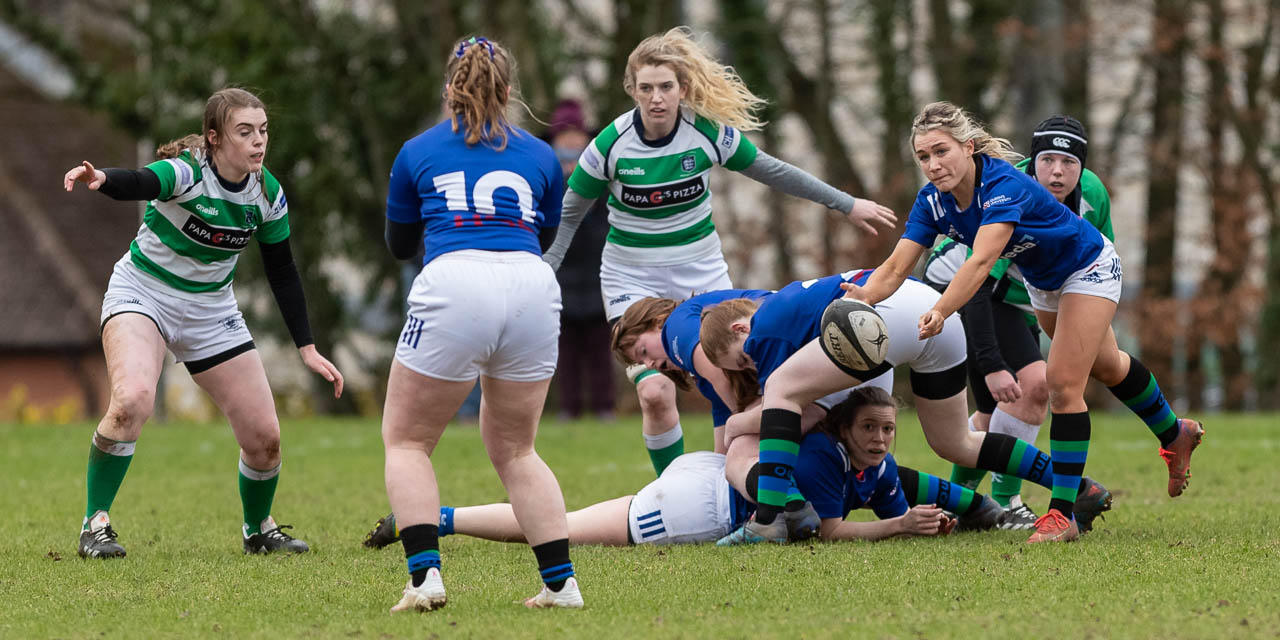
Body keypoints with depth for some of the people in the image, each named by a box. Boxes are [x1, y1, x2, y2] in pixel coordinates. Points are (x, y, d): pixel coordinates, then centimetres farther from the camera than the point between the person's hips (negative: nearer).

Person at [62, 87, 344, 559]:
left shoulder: (267, 193, -6)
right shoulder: (186, 171, -23)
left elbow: (282, 273, 6)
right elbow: (140, 184, -46)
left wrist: (307, 348, 3)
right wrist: (101, 179, -70)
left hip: (211, 309, 5)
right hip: (142, 292, -5)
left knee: (265, 437, 0)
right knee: (133, 399, -33)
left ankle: (259, 529, 30)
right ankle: (96, 524, -20)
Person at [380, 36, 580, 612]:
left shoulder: (417, 152, 18)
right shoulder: (540, 156, 21)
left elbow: (400, 244, 31)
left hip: (454, 288, -3)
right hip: (533, 289, 3)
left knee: (406, 440, 12)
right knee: (514, 449, 19)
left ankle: (424, 576, -6)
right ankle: (561, 581, 8)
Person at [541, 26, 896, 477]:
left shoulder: (710, 133, -12)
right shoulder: (610, 145, -17)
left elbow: (773, 171, 2)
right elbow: (569, 213, -2)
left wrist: (847, 204, 7)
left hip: (701, 273, 2)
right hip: (632, 283, -2)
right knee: (654, 394, -15)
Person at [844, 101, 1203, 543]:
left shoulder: (1004, 186, -40)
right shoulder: (933, 201, -20)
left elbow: (981, 262, -54)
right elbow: (896, 267, -26)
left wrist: (941, 311, -69)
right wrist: (862, 298, -47)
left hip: (1088, 268, -8)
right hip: (1042, 281, 8)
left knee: (1064, 383, -17)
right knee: (1104, 366, 26)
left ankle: (1063, 514, -12)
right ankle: (1174, 435, 51)